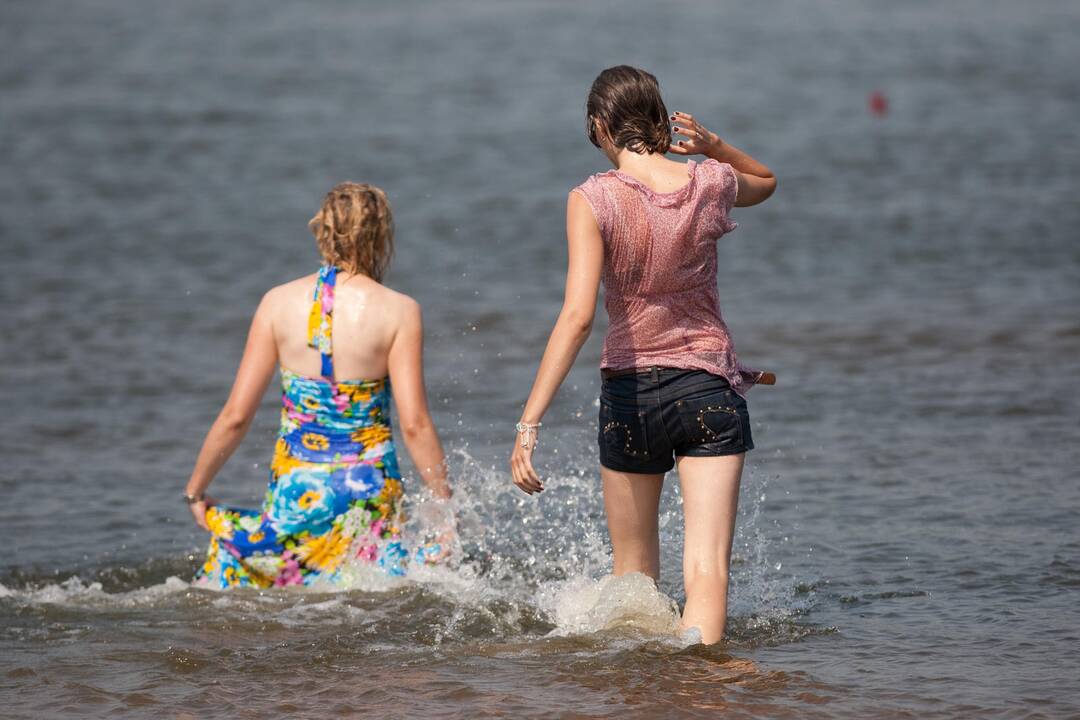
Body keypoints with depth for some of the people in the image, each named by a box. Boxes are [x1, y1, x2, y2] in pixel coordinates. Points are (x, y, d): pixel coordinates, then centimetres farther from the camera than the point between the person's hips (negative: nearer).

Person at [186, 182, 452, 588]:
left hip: (293, 490, 2)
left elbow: (236, 416, 2)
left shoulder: (279, 303, 2)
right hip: (368, 489, -2)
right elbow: (414, 425, -9)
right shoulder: (399, 311, -5)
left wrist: (195, 491, 13)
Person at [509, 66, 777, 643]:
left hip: (630, 390, -1)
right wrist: (711, 145, 5)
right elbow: (765, 182, 25)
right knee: (707, 568, -7)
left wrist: (529, 422, -25)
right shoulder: (711, 183, -2)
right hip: (710, 387, 1)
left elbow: (577, 316, -23)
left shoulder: (593, 200, -13)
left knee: (634, 574, 17)